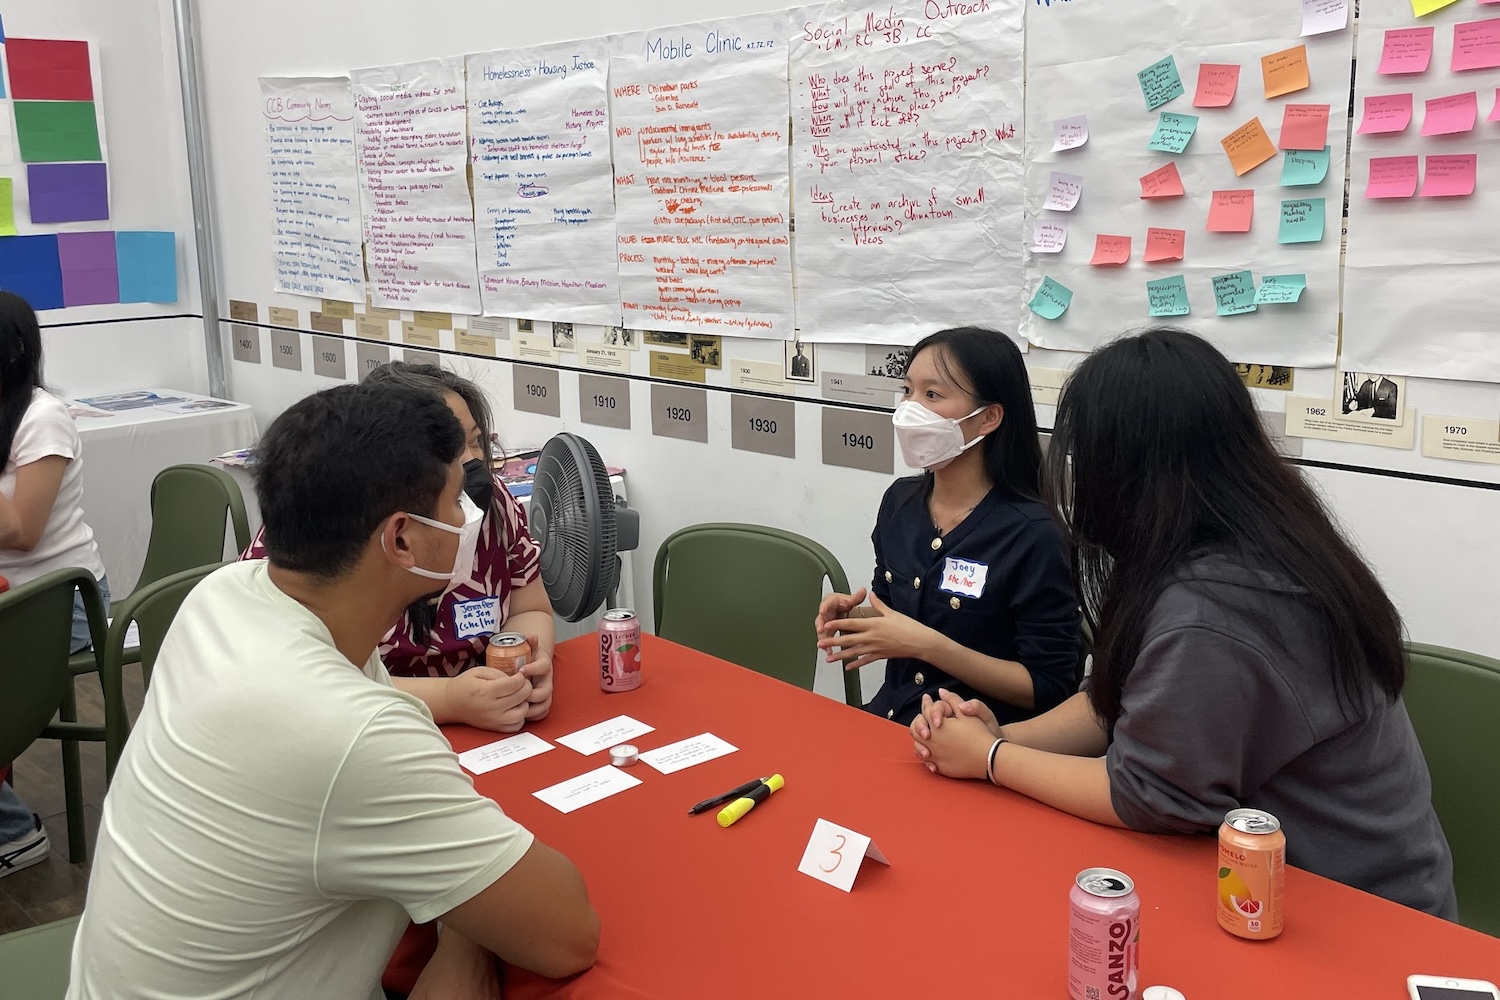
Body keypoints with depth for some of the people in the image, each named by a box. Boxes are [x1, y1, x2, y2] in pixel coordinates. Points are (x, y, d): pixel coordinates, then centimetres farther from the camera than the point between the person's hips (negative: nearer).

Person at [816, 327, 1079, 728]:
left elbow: (1051, 690, -13)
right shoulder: (900, 501, 4)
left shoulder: (1031, 535, -15)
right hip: (888, 720, 6)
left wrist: (928, 646, -21)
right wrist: (853, 616, -3)